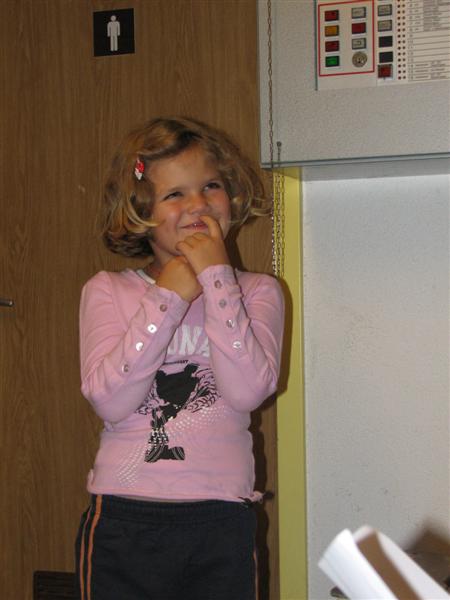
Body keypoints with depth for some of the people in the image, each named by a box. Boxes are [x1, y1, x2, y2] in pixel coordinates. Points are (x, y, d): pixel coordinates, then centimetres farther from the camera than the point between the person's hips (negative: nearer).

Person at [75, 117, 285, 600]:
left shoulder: (256, 291, 4)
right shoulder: (106, 290, 3)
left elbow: (247, 391, -13)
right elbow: (110, 402, -11)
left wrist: (216, 276, -12)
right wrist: (168, 298, -13)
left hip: (221, 523, 1)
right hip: (123, 519, 0)